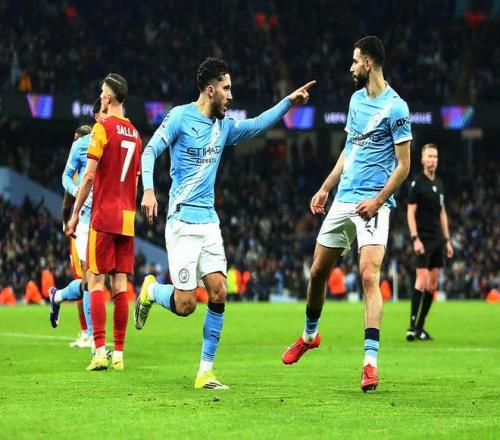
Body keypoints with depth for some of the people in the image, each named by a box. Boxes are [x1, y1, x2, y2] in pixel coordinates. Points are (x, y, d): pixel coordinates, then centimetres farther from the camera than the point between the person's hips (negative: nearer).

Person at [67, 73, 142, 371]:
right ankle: (119, 353, 4)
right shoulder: (134, 133, 13)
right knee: (121, 284, 5)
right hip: (127, 216, 6)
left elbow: (89, 175, -11)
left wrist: (76, 213, -4)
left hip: (104, 215, -6)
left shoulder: (103, 127, -7)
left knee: (96, 281, -4)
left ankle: (100, 350, -13)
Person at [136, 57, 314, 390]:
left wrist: (288, 102, 9)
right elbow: (150, 152, -10)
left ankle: (206, 371, 1)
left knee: (218, 293, -5)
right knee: (185, 305, -9)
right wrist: (148, 190, -24)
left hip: (209, 222, 6)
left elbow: (258, 125, 20)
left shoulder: (223, 126, 13)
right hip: (182, 221, -6)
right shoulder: (181, 116, -6)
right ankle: (151, 290, 25)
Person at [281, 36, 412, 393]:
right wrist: (326, 188, 21)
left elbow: (404, 166, -11)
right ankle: (310, 334, 37)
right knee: (318, 272, 13)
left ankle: (371, 360, -19)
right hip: (342, 200, 8)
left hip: (373, 205, -8)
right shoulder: (357, 99, 13)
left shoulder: (395, 108, -10)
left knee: (370, 276, -17)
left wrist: (378, 200, -19)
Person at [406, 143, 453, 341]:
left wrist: (447, 240, 16)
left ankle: (420, 326, 10)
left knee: (432, 284, 5)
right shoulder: (417, 183, -6)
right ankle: (413, 327, -15)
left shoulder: (439, 183, 14)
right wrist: (415, 239, -17)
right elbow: (410, 212, -10)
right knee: (422, 279, -14)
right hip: (423, 239, -7)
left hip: (438, 240, 7)